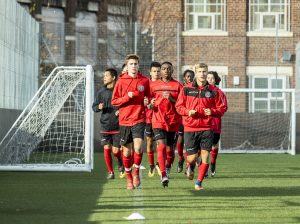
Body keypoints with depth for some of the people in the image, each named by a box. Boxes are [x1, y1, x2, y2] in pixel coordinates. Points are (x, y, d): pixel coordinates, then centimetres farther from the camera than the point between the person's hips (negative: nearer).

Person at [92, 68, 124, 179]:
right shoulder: (101, 91, 5)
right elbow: (94, 106, 11)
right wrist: (99, 107, -11)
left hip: (118, 125, -3)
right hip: (105, 125, 3)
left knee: (116, 150, -2)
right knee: (107, 149, -3)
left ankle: (121, 164, 30)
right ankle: (110, 172, 12)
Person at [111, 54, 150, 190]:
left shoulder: (145, 81, 5)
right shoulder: (121, 81, 1)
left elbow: (148, 97, 19)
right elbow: (114, 101, 1)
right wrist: (127, 97, -14)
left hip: (139, 119, 0)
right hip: (125, 120, 0)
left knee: (138, 147, -19)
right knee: (127, 150, 6)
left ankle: (136, 172, 4)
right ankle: (129, 177, 23)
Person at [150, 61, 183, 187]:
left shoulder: (177, 86, 4)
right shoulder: (153, 85, 7)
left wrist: (171, 99, -15)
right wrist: (150, 104, -11)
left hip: (173, 121, 1)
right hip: (158, 121, -1)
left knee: (169, 148, 9)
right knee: (161, 145, -17)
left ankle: (168, 168, 37)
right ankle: (163, 175, -20)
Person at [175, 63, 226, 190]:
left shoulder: (213, 91, 2)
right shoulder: (187, 89, 2)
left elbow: (221, 108, 6)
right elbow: (179, 106, 6)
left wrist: (212, 112, -14)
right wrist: (188, 112, -13)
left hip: (206, 128, 1)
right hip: (190, 128, 0)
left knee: (205, 156, -6)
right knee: (192, 157, 0)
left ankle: (199, 183, 10)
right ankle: (191, 166, 38)